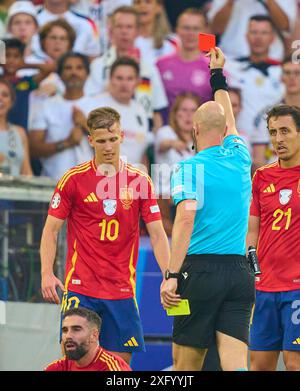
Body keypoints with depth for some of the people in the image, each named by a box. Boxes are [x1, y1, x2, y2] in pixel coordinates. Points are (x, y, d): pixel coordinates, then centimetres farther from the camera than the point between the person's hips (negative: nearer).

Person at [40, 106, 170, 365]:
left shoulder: (140, 181, 4)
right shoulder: (74, 179, 0)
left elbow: (157, 234, 5)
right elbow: (51, 229, 3)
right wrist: (47, 273, -10)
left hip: (122, 291, 2)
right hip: (80, 288, -2)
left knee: (122, 358, 0)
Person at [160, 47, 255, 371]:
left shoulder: (189, 169, -3)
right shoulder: (240, 159, 11)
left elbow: (185, 219, -19)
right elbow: (228, 123, 33)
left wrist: (172, 275, -22)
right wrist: (218, 76, 47)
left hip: (201, 269, -4)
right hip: (240, 271, 4)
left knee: (185, 366, 5)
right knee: (236, 364, -6)